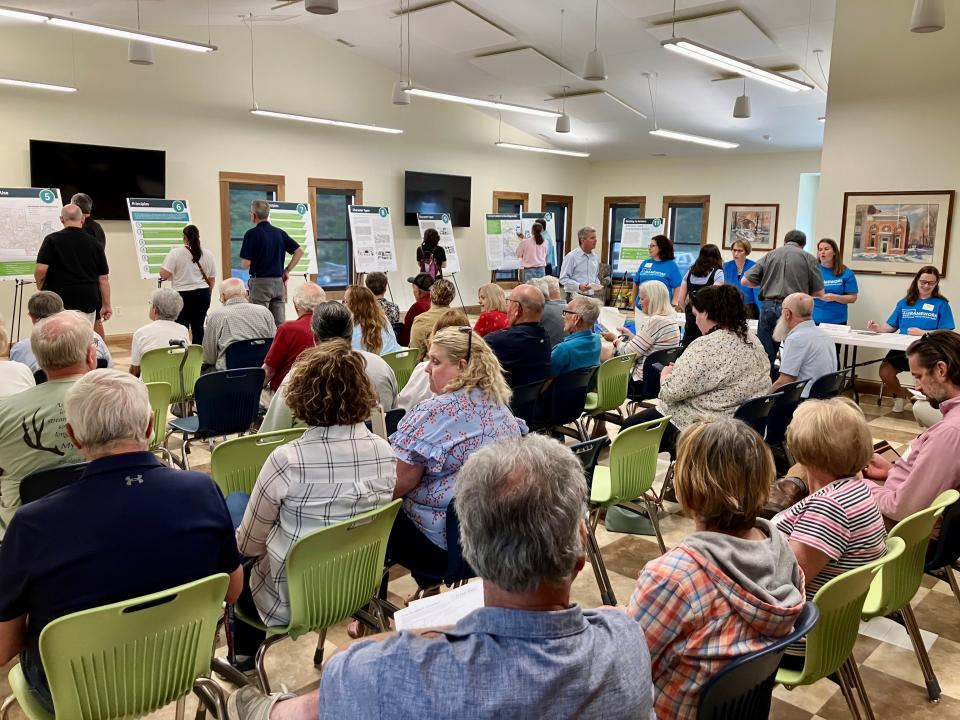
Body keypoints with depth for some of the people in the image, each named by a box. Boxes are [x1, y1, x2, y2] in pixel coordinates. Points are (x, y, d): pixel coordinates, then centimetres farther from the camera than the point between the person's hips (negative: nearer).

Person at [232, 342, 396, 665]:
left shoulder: (287, 460, -25)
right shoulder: (385, 452, -10)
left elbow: (249, 544, -12)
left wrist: (241, 540, 11)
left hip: (292, 600, -5)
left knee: (234, 502, 19)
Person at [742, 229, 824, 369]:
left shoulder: (769, 255, 10)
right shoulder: (808, 258, 4)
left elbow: (745, 281, 6)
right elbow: (819, 293, 3)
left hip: (768, 307, 2)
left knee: (765, 357, 6)